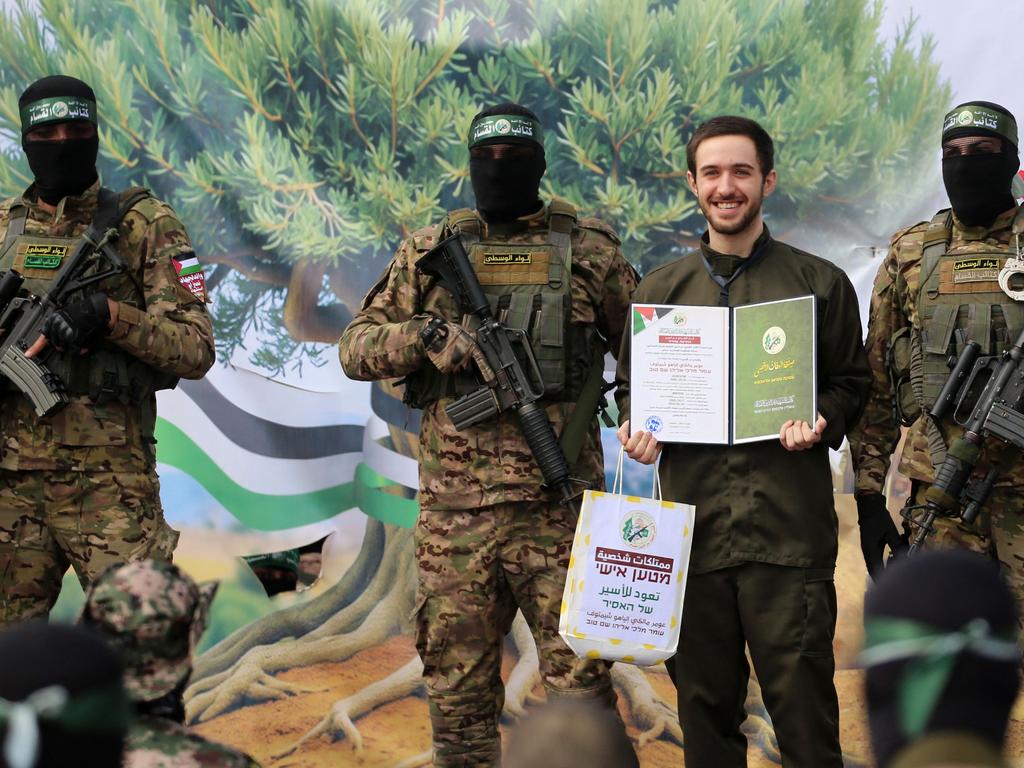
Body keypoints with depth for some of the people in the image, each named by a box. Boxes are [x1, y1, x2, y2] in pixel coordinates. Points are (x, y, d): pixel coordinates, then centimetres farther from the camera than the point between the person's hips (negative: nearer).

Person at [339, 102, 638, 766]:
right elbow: (356, 347, 8)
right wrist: (427, 336, -10)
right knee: (458, 693, 9)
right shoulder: (430, 254, 10)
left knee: (579, 686, 2)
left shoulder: (590, 250, 6)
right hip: (454, 511, 2)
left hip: (559, 506, -2)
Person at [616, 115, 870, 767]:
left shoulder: (820, 283, 7)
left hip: (790, 529, -3)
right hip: (692, 527, 3)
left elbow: (852, 384, 9)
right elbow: (631, 386, 20)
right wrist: (637, 430, -2)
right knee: (705, 709, 10)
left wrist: (820, 423, -12)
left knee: (803, 702, -3)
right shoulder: (660, 290, 14)